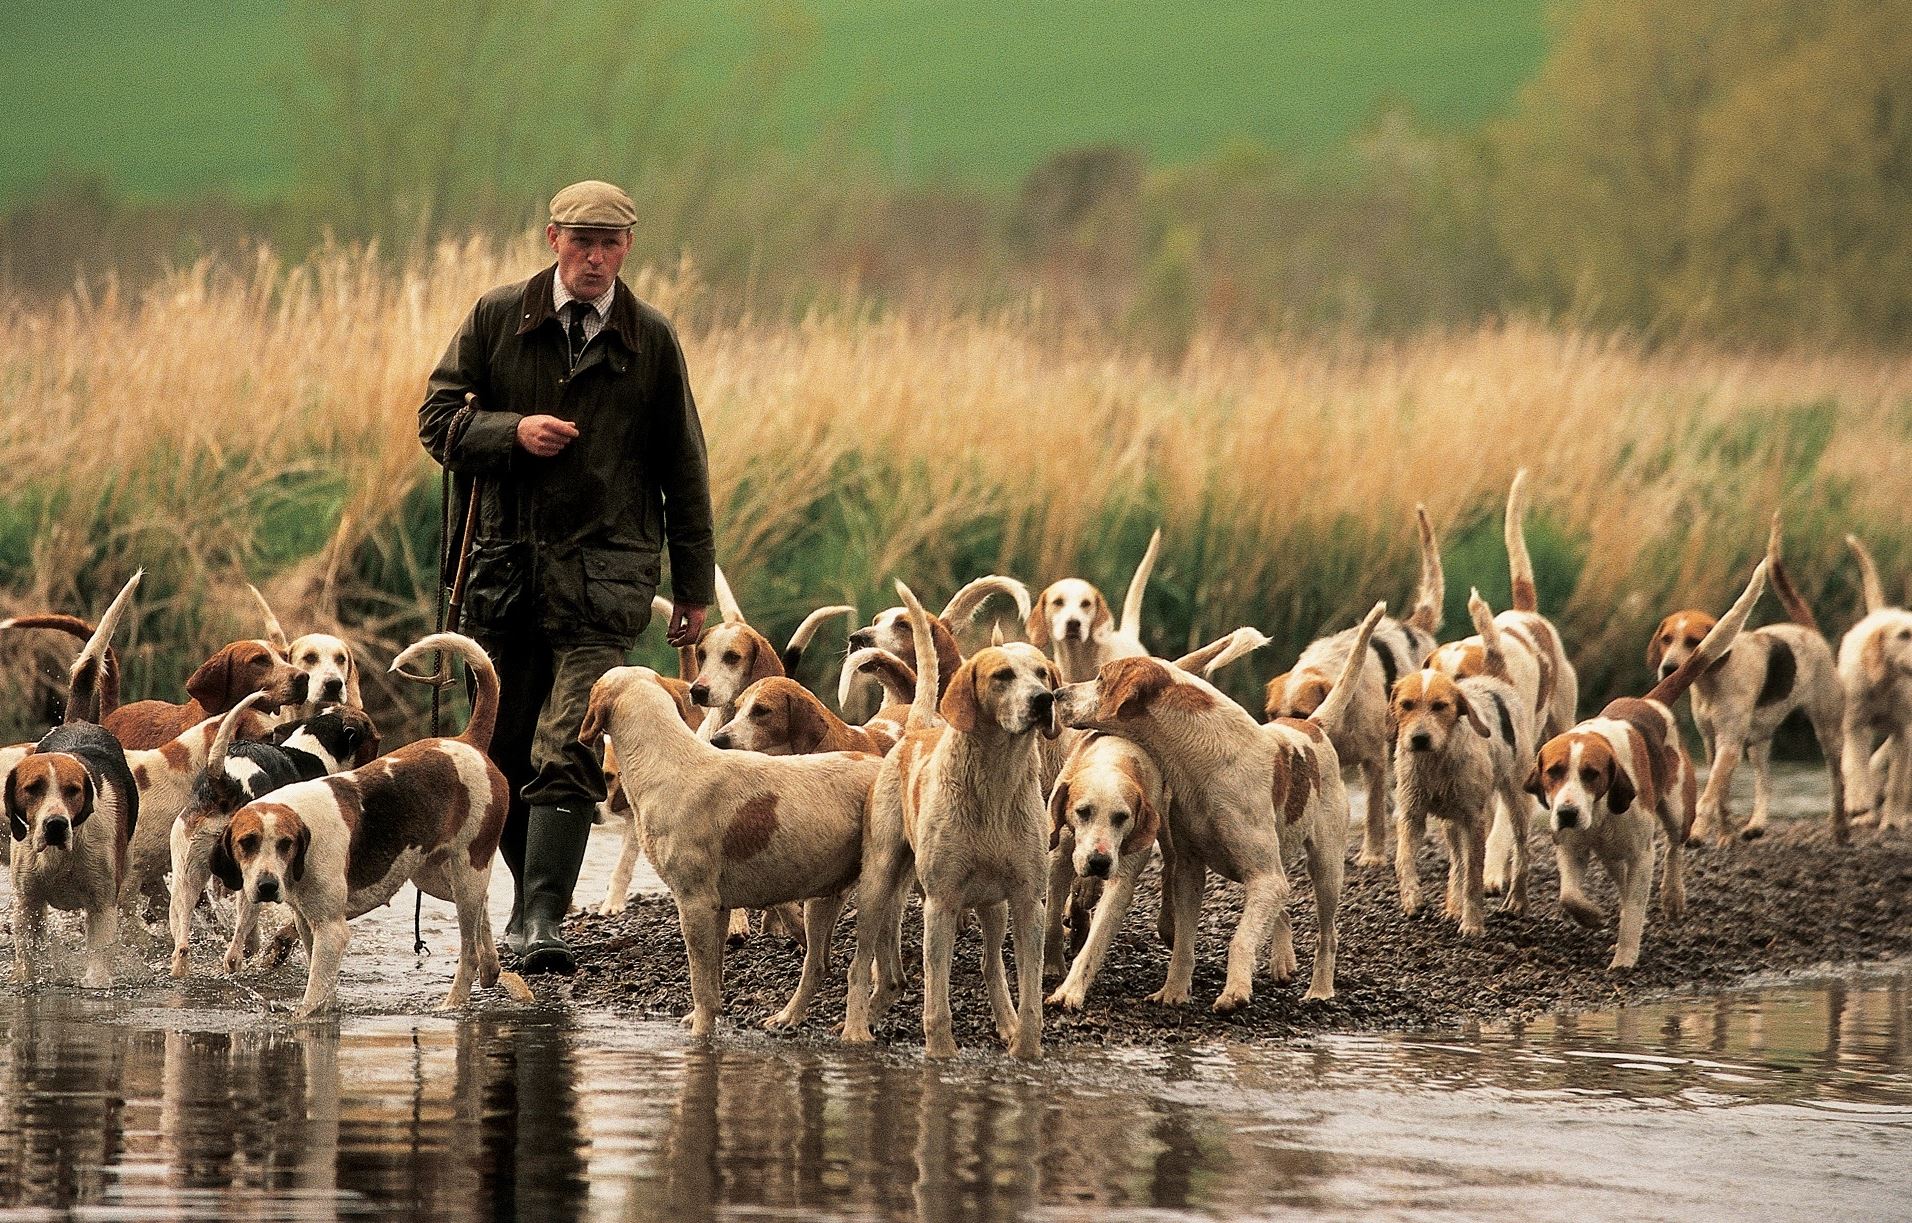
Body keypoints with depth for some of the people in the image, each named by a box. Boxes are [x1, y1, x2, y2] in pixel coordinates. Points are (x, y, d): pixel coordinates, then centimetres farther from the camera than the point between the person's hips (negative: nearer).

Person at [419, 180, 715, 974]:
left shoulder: (651, 340, 5)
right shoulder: (497, 320, 5)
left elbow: (682, 466, 10)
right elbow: (437, 420, 6)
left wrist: (694, 586, 10)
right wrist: (512, 431, -14)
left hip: (606, 568, -2)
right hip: (507, 559, 2)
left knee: (567, 751, -16)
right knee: (507, 749, 8)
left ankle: (545, 917, -21)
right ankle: (529, 893, 25)